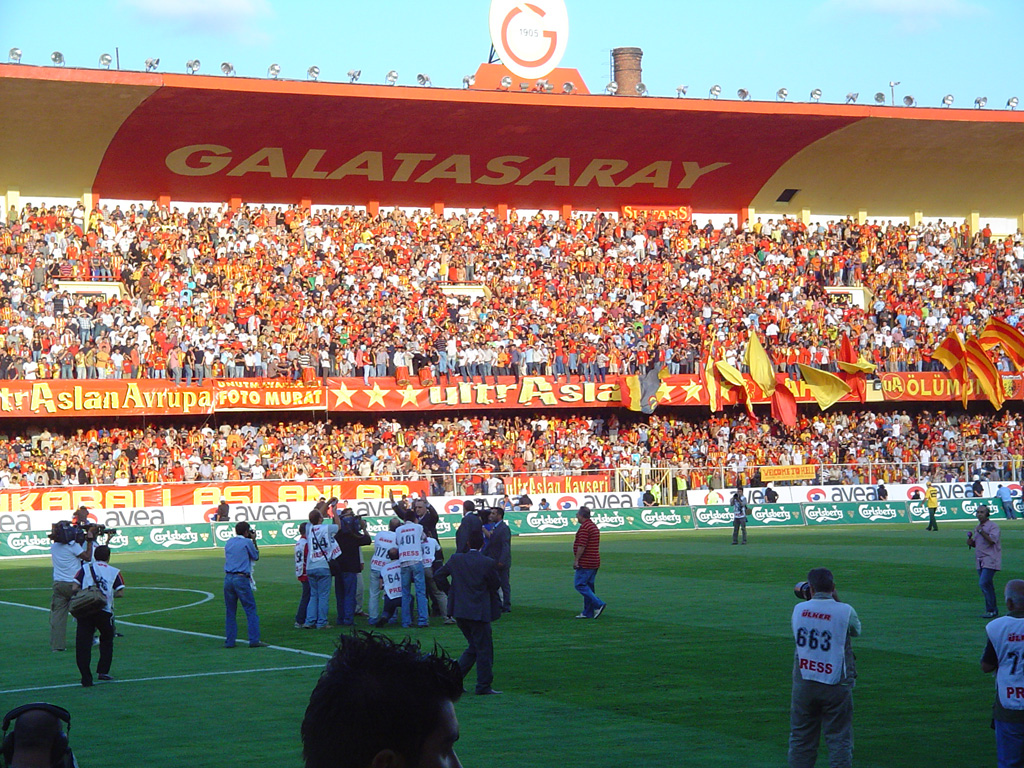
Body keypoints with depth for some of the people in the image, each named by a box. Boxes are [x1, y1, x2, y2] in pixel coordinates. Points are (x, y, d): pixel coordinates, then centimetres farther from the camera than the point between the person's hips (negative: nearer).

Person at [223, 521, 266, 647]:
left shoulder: (228, 542, 13)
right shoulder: (247, 542, -3)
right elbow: (256, 557, 10)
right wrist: (254, 540, 17)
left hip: (228, 578, 5)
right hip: (242, 579, -5)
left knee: (230, 612, 9)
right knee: (250, 610, -1)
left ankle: (229, 641, 8)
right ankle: (254, 640, -6)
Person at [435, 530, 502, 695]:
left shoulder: (456, 559, 0)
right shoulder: (488, 563, -13)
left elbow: (439, 574, 11)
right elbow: (495, 585, -2)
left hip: (459, 612, 6)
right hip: (479, 612, -6)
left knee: (473, 647, 20)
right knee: (484, 649, 4)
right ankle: (484, 686, 5)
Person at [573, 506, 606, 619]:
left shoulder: (584, 527, -15)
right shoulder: (594, 527, 18)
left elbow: (582, 546, -21)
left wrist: (576, 560, -16)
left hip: (585, 563, -10)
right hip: (595, 562, 10)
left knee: (580, 585, -8)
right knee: (588, 586, 11)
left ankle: (599, 604, -16)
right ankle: (588, 612, 10)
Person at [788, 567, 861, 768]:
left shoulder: (799, 609, 1)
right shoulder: (845, 611, -8)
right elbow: (856, 630, 11)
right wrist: (836, 600, 15)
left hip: (803, 684, 3)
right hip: (836, 684, -3)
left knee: (800, 738, 12)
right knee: (839, 739, 3)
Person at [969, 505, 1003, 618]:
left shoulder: (993, 526, -8)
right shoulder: (977, 528, 18)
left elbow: (992, 540, -22)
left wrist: (981, 531, -21)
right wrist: (970, 541, 5)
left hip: (990, 561, -9)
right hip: (980, 561, 9)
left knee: (984, 583, -19)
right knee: (986, 585, 10)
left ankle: (991, 610, -14)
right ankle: (993, 610, 17)